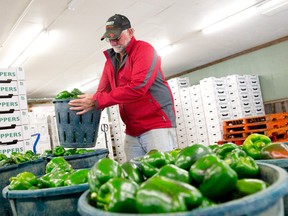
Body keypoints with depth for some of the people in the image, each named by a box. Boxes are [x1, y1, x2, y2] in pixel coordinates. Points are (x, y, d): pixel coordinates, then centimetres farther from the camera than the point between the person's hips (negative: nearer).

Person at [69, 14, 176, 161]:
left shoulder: (144, 49, -8)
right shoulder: (111, 59, 15)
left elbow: (137, 87, -22)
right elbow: (102, 92, 12)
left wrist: (97, 102, -23)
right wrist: (88, 104, -9)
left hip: (157, 123, -6)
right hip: (132, 132, 6)